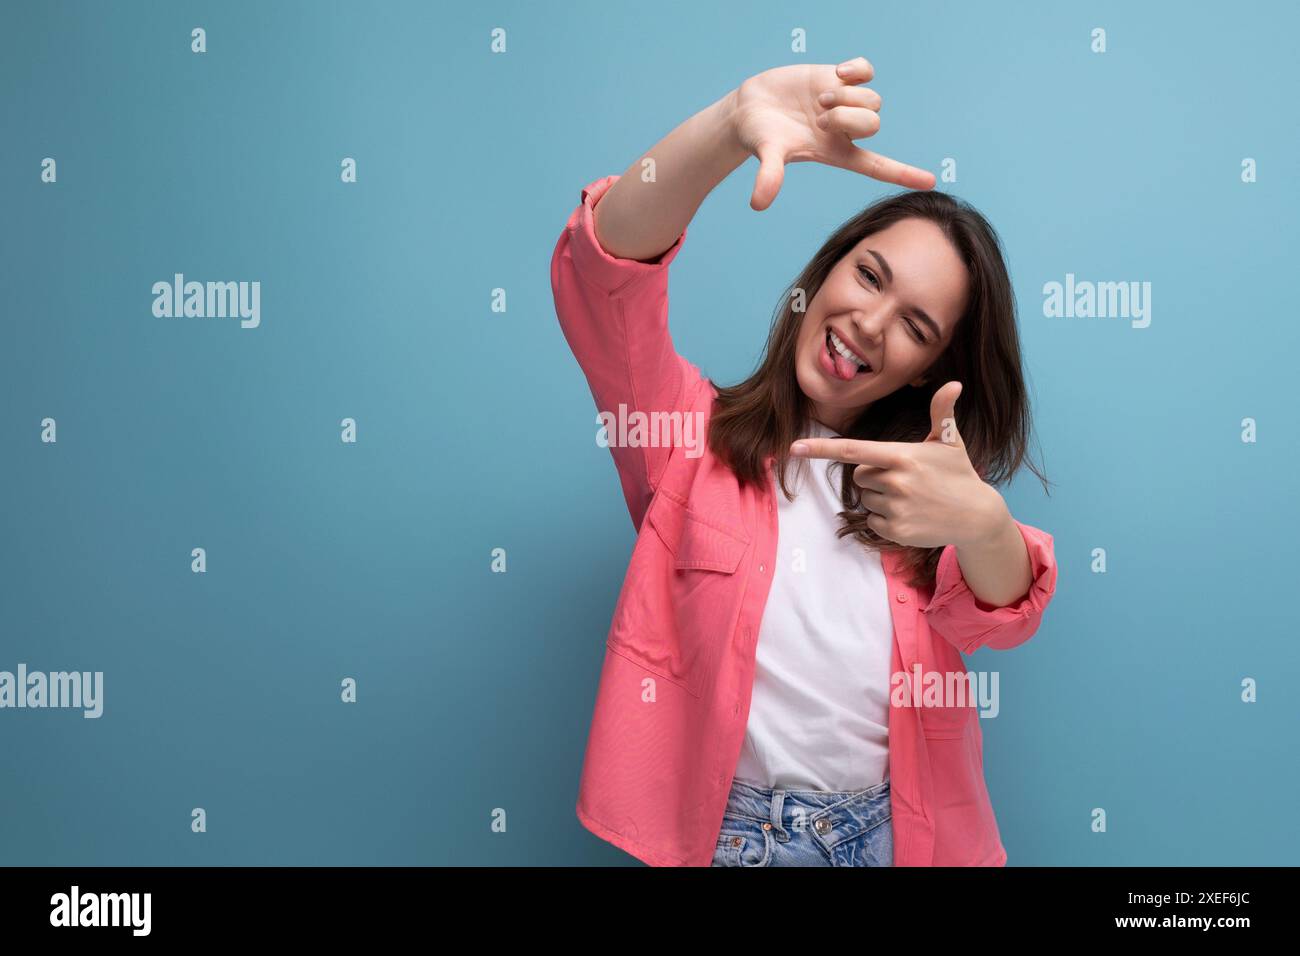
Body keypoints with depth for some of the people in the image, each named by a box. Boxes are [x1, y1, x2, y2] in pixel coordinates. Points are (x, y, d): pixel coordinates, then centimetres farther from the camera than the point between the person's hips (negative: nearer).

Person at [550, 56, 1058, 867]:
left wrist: (981, 522, -37)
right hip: (719, 832, -2)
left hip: (902, 833, 3)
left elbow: (1003, 616, -14)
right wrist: (732, 124, -36)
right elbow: (604, 271, -19)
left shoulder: (930, 470, 6)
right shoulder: (691, 431, -3)